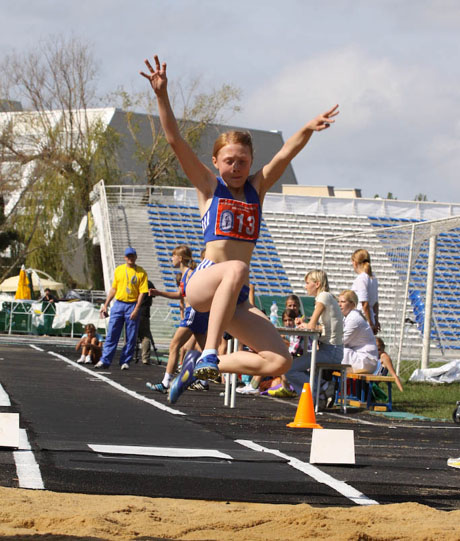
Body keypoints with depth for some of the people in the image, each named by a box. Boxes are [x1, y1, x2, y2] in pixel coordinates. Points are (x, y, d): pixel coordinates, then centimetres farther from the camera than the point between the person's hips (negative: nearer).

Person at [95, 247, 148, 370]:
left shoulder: (141, 272, -1)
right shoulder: (119, 270, 10)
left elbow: (142, 292, -5)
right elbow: (113, 289, 15)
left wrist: (136, 309, -14)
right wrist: (105, 305, 11)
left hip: (132, 306, -2)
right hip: (118, 304, 2)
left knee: (131, 337, 0)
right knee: (112, 334, -1)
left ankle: (125, 362, 9)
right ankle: (105, 361, 1)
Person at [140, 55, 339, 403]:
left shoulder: (257, 188, 15)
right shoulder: (209, 186, 7)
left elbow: (286, 154, 2)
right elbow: (176, 141, -3)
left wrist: (308, 130, -17)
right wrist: (161, 94, -14)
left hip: (236, 297, 5)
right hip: (202, 283, -5)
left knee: (279, 361, -11)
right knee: (235, 269, -40)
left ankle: (202, 367, 7)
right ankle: (209, 354, -41)